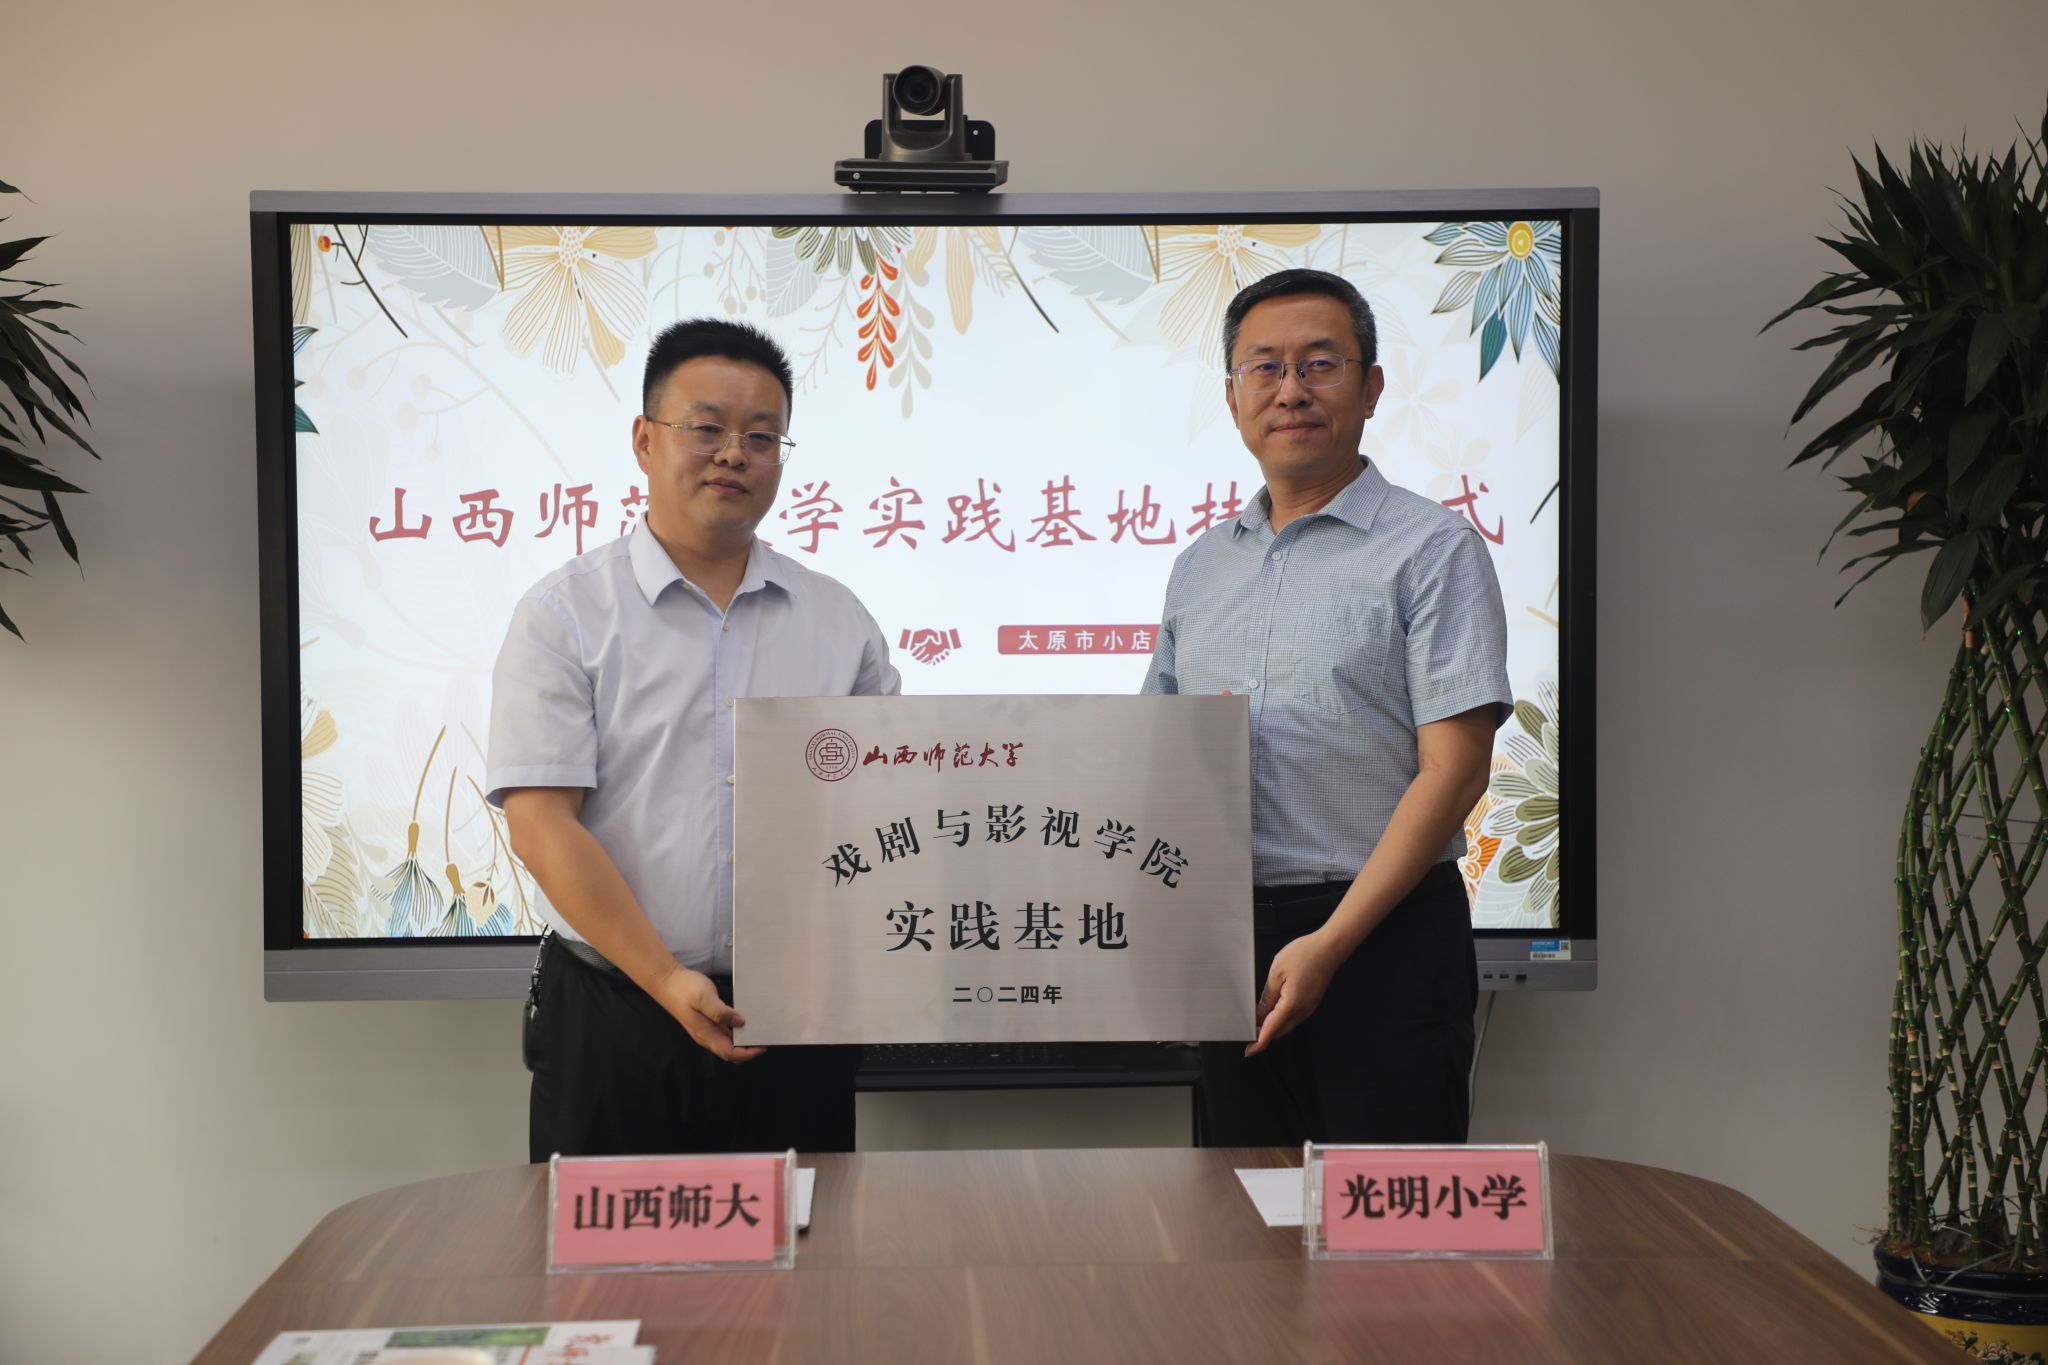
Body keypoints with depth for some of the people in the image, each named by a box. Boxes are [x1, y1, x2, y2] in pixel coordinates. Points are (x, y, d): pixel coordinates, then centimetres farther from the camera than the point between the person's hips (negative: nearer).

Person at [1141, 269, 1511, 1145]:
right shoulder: (1200, 566, 15)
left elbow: (1454, 770, -11)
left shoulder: (1430, 548, -4)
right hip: (1227, 939, 6)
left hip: (1384, 938, -5)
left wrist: (1330, 943, -17)